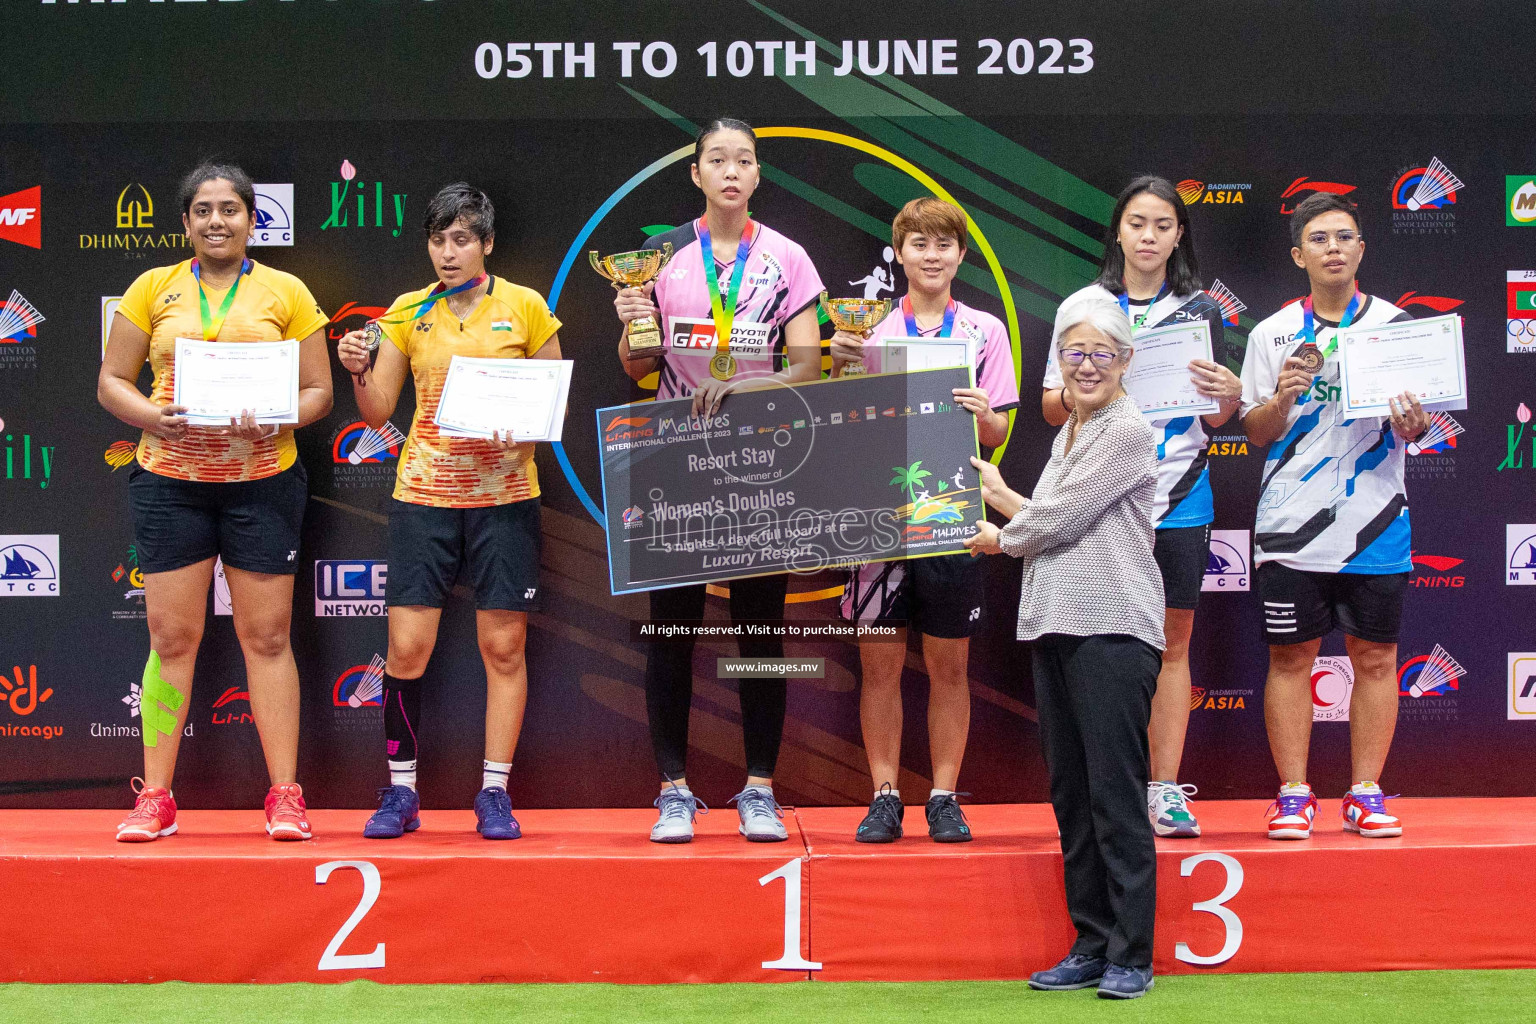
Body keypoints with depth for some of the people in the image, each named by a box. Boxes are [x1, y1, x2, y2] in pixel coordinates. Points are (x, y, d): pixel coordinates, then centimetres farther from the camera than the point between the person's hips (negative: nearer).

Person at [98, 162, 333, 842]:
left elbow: (318, 391, 6)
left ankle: (285, 794, 7)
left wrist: (277, 421, -14)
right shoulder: (154, 289, 9)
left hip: (262, 479, -1)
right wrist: (156, 417, -11)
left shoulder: (286, 292, 7)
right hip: (170, 479, 1)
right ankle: (155, 796, 8)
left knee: (267, 636, 1)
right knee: (171, 636, 2)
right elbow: (111, 382, 9)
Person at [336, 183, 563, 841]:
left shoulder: (525, 307, 3)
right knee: (406, 646, -4)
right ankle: (400, 793, 9)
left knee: (504, 646, 0)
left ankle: (494, 794, 9)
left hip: (504, 494, -1)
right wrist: (358, 372, -11)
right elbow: (377, 413, 8)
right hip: (423, 491, 1)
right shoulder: (407, 314, 8)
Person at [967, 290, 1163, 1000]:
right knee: (1070, 791, 9)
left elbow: (1059, 520, -9)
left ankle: (1131, 955, -2)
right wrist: (997, 492, 21)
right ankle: (1091, 946, 16)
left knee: (1115, 792, -7)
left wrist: (998, 539, 6)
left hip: (1111, 628, -9)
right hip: (1056, 625, 9)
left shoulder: (1128, 431, -6)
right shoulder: (1068, 435, 21)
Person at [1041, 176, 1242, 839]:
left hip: (1178, 497, 2)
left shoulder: (1201, 311, 10)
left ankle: (1165, 791, 9)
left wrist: (1229, 395, -10)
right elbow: (1052, 408, 7)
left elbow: (1217, 420, 11)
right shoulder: (1083, 308, 6)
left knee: (1172, 643, 5)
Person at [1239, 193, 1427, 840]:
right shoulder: (1273, 334, 6)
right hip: (1292, 525, 0)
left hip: (1375, 520, 0)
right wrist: (1282, 396, -13)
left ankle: (1366, 795, 13)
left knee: (1375, 658, 4)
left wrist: (1411, 423, -15)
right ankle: (1293, 795, 10)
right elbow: (1256, 432, 6)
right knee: (1291, 658, 1)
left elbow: (1413, 425, 8)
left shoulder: (1395, 325, 6)